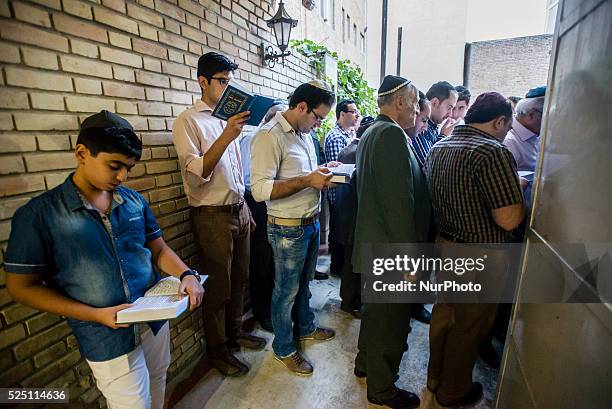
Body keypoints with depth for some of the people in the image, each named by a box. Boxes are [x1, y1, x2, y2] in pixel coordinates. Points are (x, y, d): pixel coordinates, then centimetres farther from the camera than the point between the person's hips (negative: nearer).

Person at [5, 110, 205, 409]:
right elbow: (22, 286, -8)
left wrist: (186, 275, -15)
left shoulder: (135, 201, -3)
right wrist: (95, 315, -18)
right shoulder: (38, 215, -13)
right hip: (107, 338, -4)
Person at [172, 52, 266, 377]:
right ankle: (217, 350, 29)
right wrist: (227, 136, -28)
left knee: (238, 279, 18)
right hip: (212, 216, -7)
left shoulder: (227, 118, 13)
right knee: (218, 287, 7)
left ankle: (235, 333, 40)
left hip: (239, 210, 7)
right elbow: (196, 173, -20)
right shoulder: (187, 122, -8)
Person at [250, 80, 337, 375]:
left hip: (311, 223, 8)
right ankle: (283, 348, 32)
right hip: (288, 229, -8)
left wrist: (321, 174, 1)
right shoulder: (269, 136, -18)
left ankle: (305, 327, 47)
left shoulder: (304, 133, 10)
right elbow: (259, 189, -25)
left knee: (303, 282, 24)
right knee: (286, 290, 10)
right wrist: (308, 180, -27)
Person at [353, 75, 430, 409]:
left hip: (373, 243, 10)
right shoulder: (392, 134, -20)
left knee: (375, 309, 25)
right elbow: (399, 203, -25)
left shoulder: (371, 132, 12)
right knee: (392, 321, 9)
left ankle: (365, 363, 46)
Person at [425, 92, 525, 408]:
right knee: (469, 326, 13)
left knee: (443, 313, 22)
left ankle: (435, 377, 43)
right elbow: (508, 219, -24)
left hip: (444, 245, 8)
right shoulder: (493, 152, -21)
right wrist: (519, 192, -5)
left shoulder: (437, 147, 4)